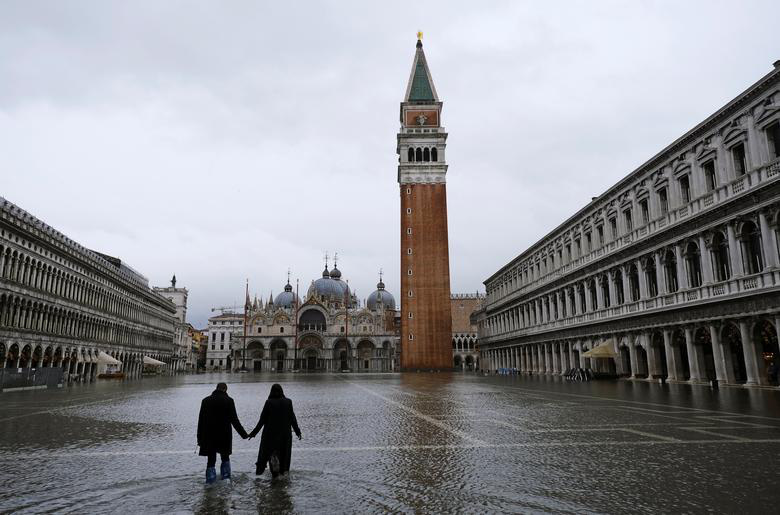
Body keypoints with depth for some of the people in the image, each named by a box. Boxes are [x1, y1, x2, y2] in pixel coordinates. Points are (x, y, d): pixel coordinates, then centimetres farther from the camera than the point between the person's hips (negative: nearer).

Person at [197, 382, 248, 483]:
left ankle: (210, 481, 3)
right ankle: (226, 477, 11)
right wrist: (244, 434, 1)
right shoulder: (229, 401, -5)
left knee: (211, 460, 8)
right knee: (225, 458, 18)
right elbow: (234, 420, -6)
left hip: (209, 437, 1)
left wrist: (200, 438, 8)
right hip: (225, 436, -1)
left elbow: (201, 421, 3)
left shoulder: (206, 400, 3)